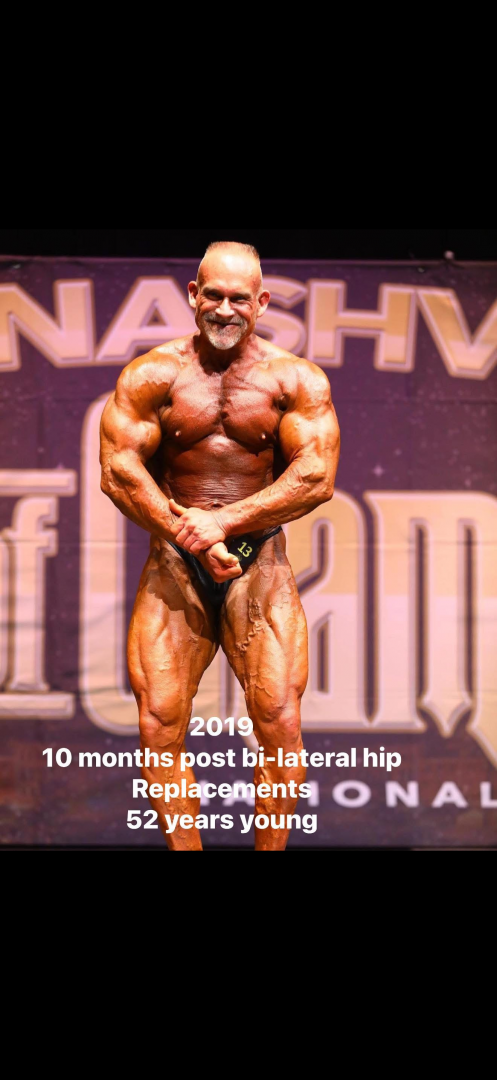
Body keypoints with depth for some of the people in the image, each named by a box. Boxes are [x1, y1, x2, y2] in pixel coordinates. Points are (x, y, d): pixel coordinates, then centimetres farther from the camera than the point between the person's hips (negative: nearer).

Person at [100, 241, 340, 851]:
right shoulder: (152, 376, 1)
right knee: (158, 725, -9)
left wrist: (223, 523, -17)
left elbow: (316, 478, -9)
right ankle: (183, 847, 1)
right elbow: (118, 472, -6)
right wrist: (189, 537, -15)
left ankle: (270, 849, 2)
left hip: (260, 560, 0)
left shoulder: (297, 380, 1)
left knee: (281, 725, -11)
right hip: (174, 561, 1)